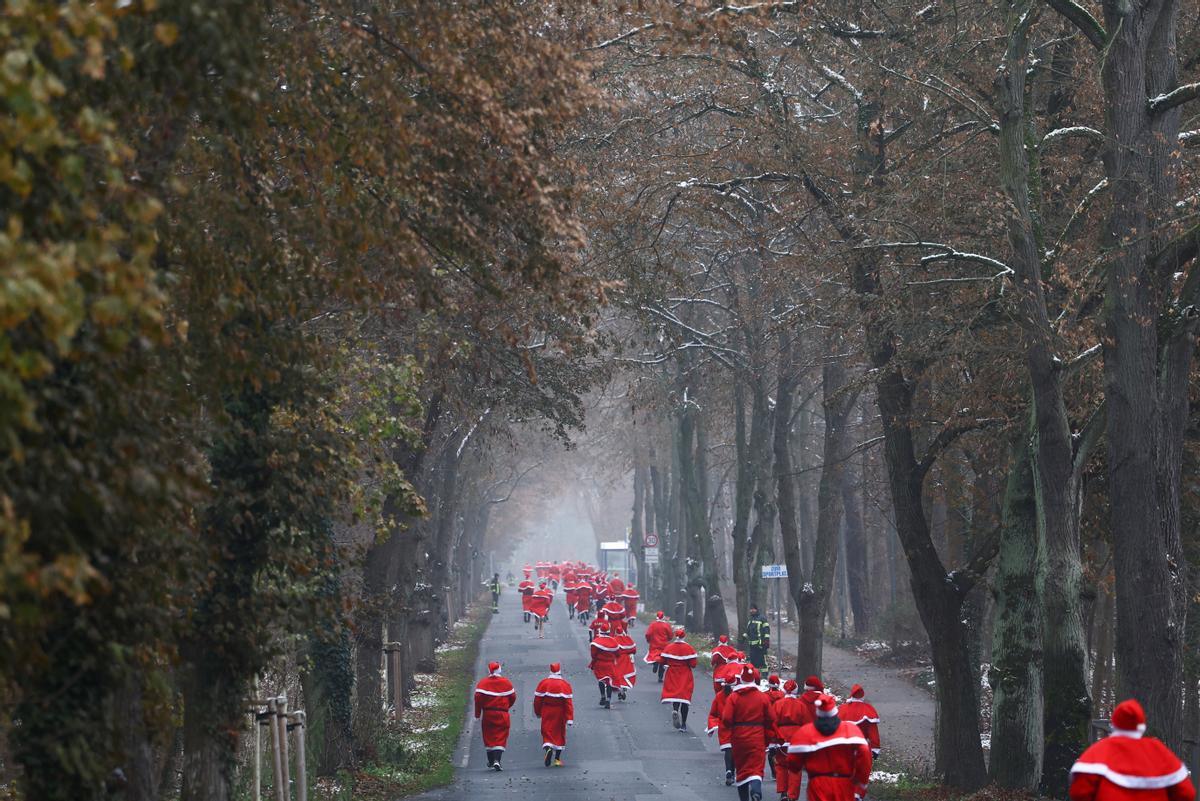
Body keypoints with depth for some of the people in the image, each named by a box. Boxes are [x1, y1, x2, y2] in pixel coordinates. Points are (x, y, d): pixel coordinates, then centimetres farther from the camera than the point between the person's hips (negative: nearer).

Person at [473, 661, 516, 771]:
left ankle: (491, 761, 23)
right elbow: (513, 697, 7)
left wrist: (477, 714, -3)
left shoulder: (483, 682, -3)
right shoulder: (506, 683, 1)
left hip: (488, 713, 1)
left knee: (489, 737, 14)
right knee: (500, 739, -1)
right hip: (502, 714, -1)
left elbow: (478, 698, -9)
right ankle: (497, 760, -18)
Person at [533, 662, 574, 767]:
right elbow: (568, 702, -10)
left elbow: (537, 699, 0)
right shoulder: (565, 685, -7)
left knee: (547, 732, 5)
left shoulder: (543, 683, -5)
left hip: (547, 712, 0)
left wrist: (538, 713, 16)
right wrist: (570, 718, -9)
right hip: (560, 712, 0)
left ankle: (548, 748, -25)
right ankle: (557, 759, 14)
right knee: (559, 734, 12)